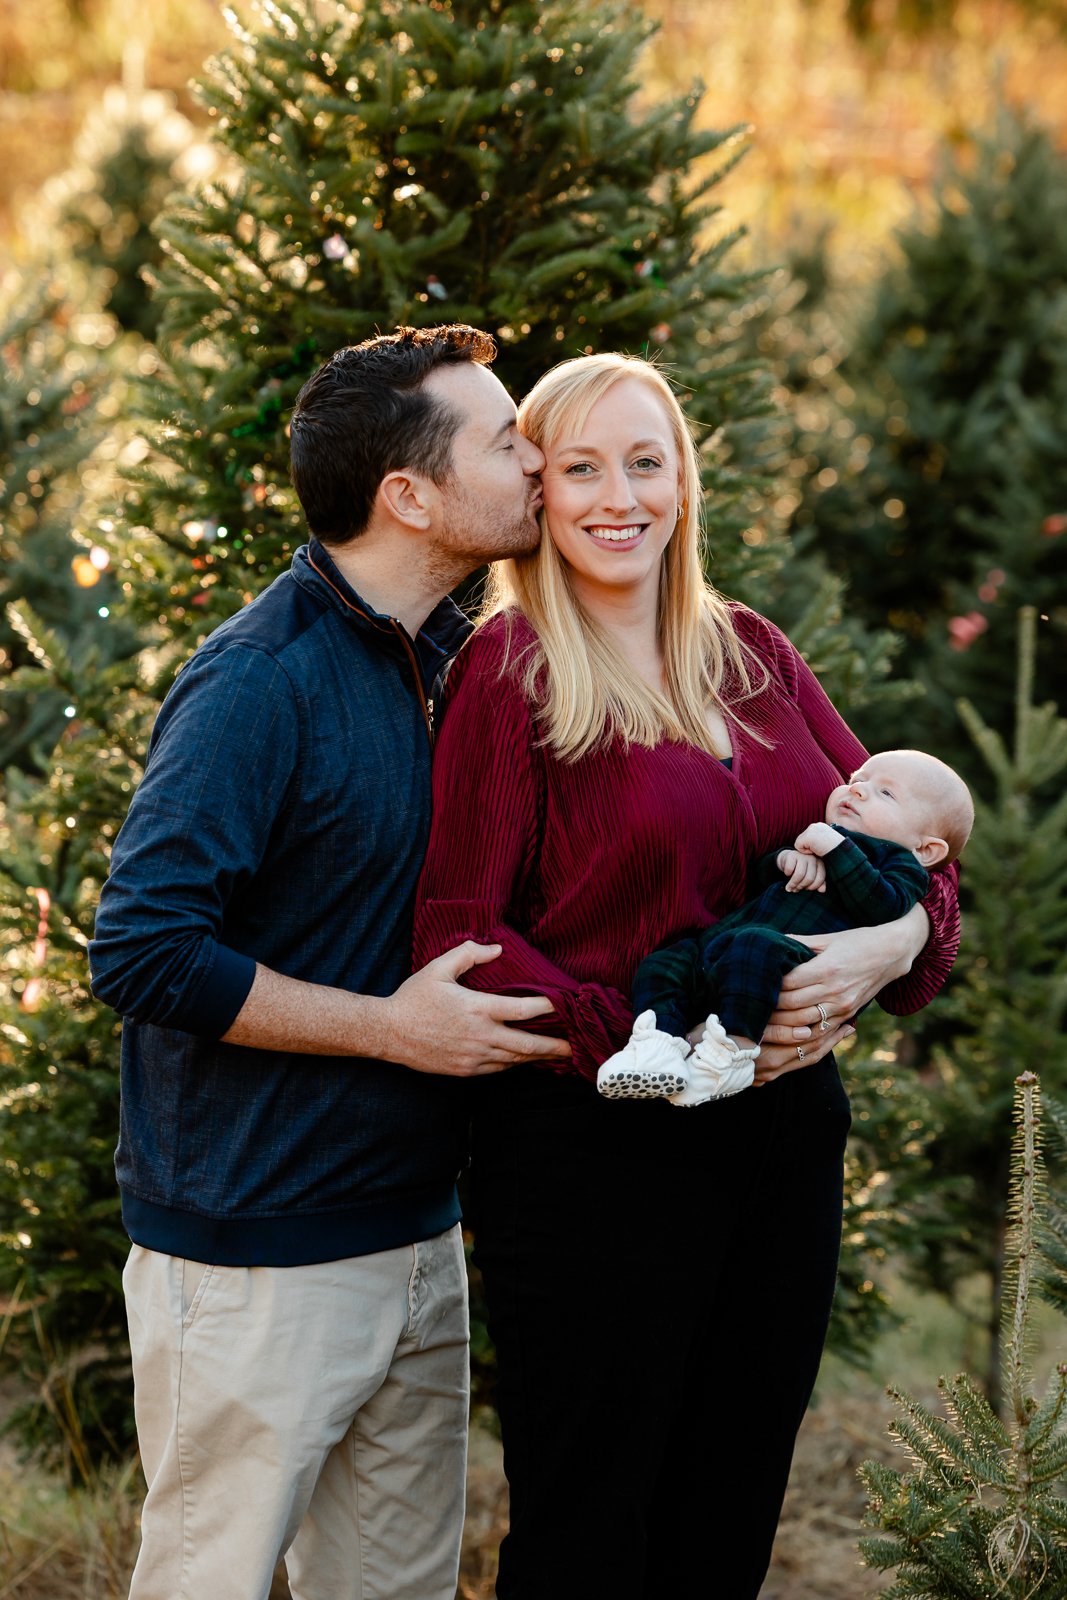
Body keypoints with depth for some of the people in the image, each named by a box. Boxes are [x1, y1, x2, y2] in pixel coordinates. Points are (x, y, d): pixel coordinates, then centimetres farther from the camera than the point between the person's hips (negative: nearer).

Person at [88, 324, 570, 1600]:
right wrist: (392, 1026, -17)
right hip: (253, 1255, -8)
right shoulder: (262, 683, -16)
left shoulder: (429, 665, 11)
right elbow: (141, 951, -21)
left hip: (414, 1237, 8)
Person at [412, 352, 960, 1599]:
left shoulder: (752, 656, 9)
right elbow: (458, 936, -12)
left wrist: (893, 942, -12)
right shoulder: (509, 670, -8)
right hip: (595, 1156, -5)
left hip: (785, 1142, 6)